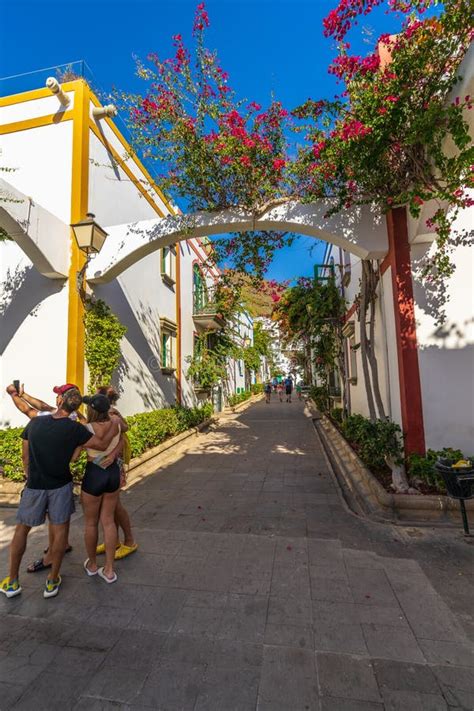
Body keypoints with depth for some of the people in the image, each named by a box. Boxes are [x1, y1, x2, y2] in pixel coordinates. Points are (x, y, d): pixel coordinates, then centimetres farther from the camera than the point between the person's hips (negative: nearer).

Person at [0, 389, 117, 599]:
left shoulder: (35, 422, -5)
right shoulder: (74, 428, -18)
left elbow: (25, 455, 5)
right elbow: (102, 445, -16)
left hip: (34, 485, 3)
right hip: (60, 486, -2)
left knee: (22, 529, 20)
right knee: (60, 531, 13)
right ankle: (52, 581, 22)